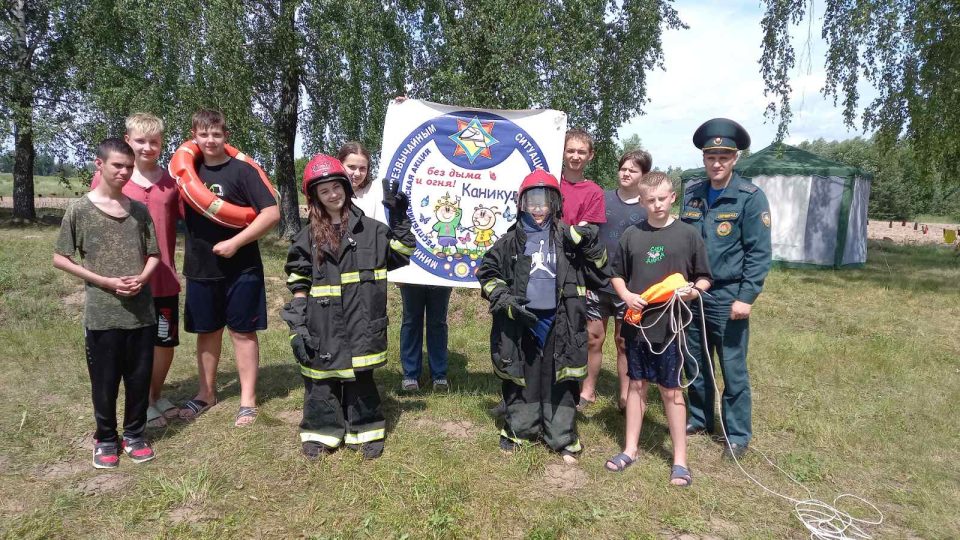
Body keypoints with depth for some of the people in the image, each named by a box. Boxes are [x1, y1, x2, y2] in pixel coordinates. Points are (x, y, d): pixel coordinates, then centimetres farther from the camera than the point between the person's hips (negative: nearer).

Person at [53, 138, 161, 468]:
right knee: (105, 380, 8)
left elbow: (154, 254, 11)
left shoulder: (139, 210, 5)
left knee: (140, 378, 10)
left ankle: (134, 435, 27)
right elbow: (60, 259, -2)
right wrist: (105, 281, -12)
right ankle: (105, 438, 26)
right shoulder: (79, 210, -4)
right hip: (101, 313, -3)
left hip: (141, 311, 3)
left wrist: (142, 278, -10)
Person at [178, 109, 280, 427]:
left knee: (242, 331, 4)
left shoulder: (241, 170, -9)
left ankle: (248, 400, 14)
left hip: (240, 269, -5)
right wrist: (192, 251, 5)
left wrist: (235, 242, -18)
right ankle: (206, 393, 31)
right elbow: (185, 214, 21)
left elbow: (272, 213, -15)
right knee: (207, 331, 15)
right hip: (200, 269, 5)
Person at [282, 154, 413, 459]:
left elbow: (401, 254, 7)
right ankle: (321, 433, 23)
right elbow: (298, 285, 5)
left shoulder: (370, 229, 4)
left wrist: (399, 220, -2)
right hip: (321, 326, 1)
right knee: (321, 380, 8)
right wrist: (296, 326, -1)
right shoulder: (308, 237, 5)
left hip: (360, 323, -1)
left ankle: (364, 432, 21)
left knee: (361, 378, 8)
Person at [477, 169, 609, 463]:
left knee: (561, 380, 5)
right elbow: (487, 274, 9)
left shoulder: (568, 237, 3)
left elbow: (598, 272, 8)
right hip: (522, 321, 1)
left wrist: (590, 245, -10)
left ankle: (564, 439, 19)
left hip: (558, 320, 0)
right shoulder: (512, 240, 3)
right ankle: (518, 430, 28)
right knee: (521, 377, 11)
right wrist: (506, 302, -5)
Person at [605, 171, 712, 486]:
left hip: (670, 325, -2)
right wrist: (626, 295, -7)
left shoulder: (688, 235, -3)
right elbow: (616, 273, 11)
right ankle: (630, 449, 26)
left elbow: (704, 277, 3)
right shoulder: (631, 235, 2)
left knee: (671, 390, 5)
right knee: (637, 385, 13)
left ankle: (680, 460, 17)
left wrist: (694, 290, -17)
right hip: (636, 322, 2)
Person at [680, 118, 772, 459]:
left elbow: (759, 252, -10)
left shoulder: (750, 197, -7)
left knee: (733, 369, 4)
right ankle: (700, 418, 33)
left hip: (727, 297, -5)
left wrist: (747, 297, -16)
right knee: (695, 364, 15)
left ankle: (738, 434, 18)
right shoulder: (692, 194, 7)